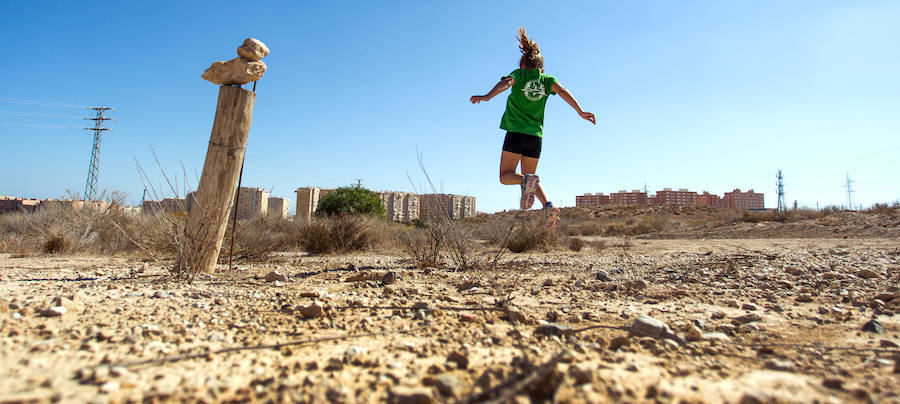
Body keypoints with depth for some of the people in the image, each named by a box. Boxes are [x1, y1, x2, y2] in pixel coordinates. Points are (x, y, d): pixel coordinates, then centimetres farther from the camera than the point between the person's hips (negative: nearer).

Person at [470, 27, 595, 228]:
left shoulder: (519, 74, 6)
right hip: (536, 136, 4)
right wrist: (580, 111, -12)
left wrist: (487, 96, -30)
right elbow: (563, 91, -4)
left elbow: (505, 83, -14)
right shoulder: (547, 79, 13)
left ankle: (526, 182, -27)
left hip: (516, 133, -4)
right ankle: (549, 205, -7)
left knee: (506, 176, 5)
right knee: (529, 177, 17)